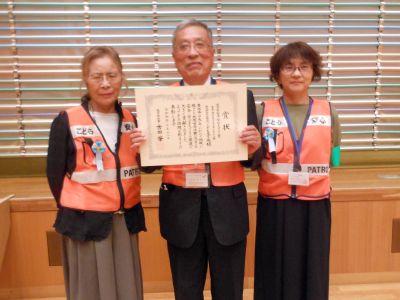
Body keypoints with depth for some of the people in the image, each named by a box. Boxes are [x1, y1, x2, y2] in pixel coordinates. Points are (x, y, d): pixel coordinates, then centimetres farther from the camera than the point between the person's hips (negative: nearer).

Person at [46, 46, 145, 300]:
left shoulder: (130, 119, 4)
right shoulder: (66, 122, -9)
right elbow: (55, 175, -2)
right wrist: (76, 211, 5)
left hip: (126, 220, 4)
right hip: (85, 223, -3)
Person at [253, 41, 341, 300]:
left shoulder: (328, 112, 1)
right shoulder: (264, 112, -2)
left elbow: (334, 159, 10)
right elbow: (253, 161, 6)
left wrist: (314, 176, -1)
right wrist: (254, 149, -10)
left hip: (315, 206, 1)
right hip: (274, 206, -1)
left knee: (313, 273, 14)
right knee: (275, 275, 10)